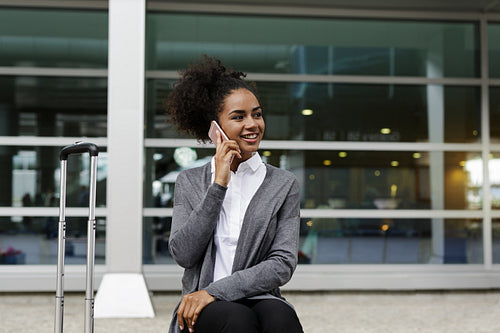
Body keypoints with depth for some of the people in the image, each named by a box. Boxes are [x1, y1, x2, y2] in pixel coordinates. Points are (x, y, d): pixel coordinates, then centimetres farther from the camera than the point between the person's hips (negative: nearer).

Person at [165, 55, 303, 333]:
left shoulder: (283, 185, 8)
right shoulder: (189, 182, 10)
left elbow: (283, 264, -2)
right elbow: (183, 255, -4)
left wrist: (215, 291, -13)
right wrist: (218, 185, -7)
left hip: (260, 299, 0)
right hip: (202, 311, 0)